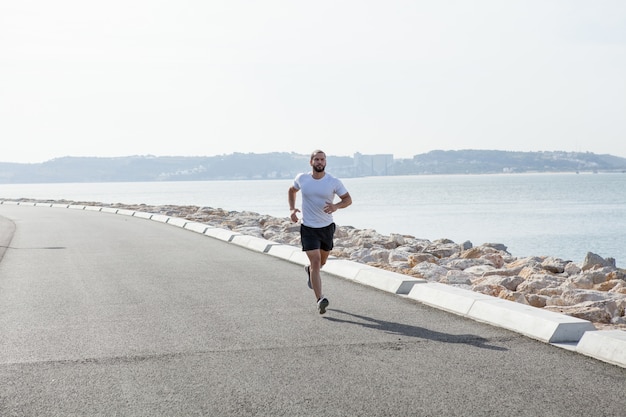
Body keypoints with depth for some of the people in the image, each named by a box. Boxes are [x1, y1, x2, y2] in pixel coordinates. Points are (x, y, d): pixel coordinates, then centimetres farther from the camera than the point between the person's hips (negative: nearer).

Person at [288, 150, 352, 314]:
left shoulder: (334, 182, -9)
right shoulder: (301, 178, -5)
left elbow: (348, 199, -1)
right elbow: (292, 190, 17)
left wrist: (336, 206, -22)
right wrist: (292, 208, 2)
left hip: (327, 227, 2)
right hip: (308, 228, -2)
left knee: (321, 262, 19)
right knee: (315, 261, -15)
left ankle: (309, 270, 56)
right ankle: (320, 300, -17)